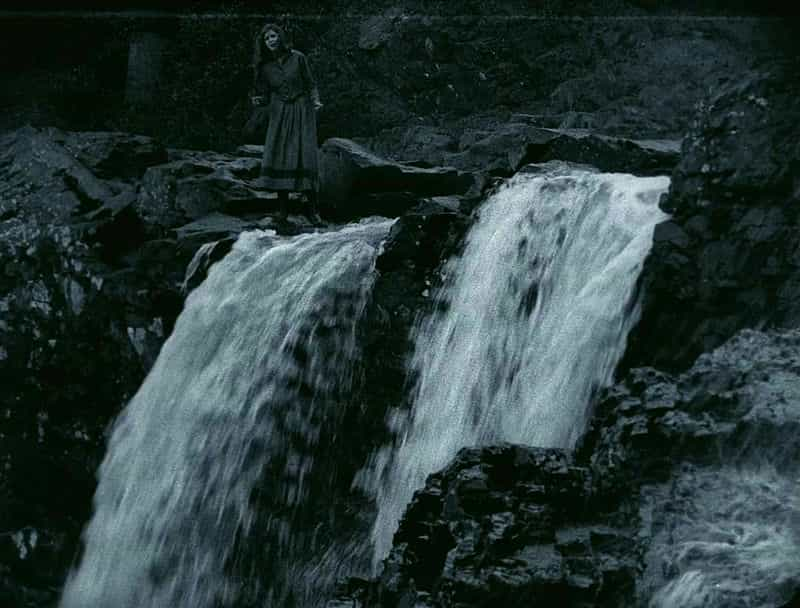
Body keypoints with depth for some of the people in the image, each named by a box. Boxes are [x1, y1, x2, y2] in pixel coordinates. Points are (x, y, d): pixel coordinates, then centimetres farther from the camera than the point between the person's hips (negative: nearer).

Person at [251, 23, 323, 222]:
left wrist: (315, 101, -12)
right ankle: (282, 208, -3)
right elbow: (265, 95, 11)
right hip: (279, 114, 2)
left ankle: (312, 208, -5)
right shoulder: (264, 66, 6)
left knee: (305, 156, -11)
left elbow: (311, 84, 5)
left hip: (301, 111, -2)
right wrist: (259, 100, -11)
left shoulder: (297, 58, -1)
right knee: (276, 157, -10)